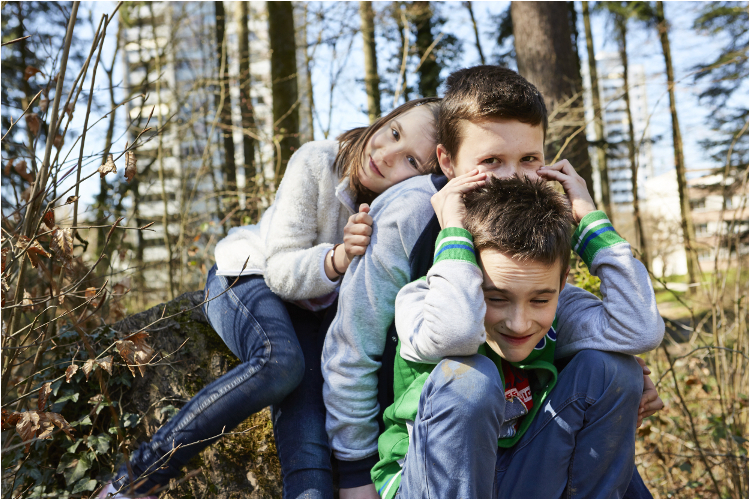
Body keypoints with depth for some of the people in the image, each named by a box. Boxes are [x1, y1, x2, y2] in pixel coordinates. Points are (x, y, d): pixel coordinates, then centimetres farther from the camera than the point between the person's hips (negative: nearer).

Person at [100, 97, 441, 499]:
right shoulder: (316, 163, -23)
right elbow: (281, 270, -22)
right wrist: (337, 259, -42)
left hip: (310, 309, 3)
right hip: (248, 277, -3)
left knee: (307, 404, -25)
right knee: (281, 361, -33)